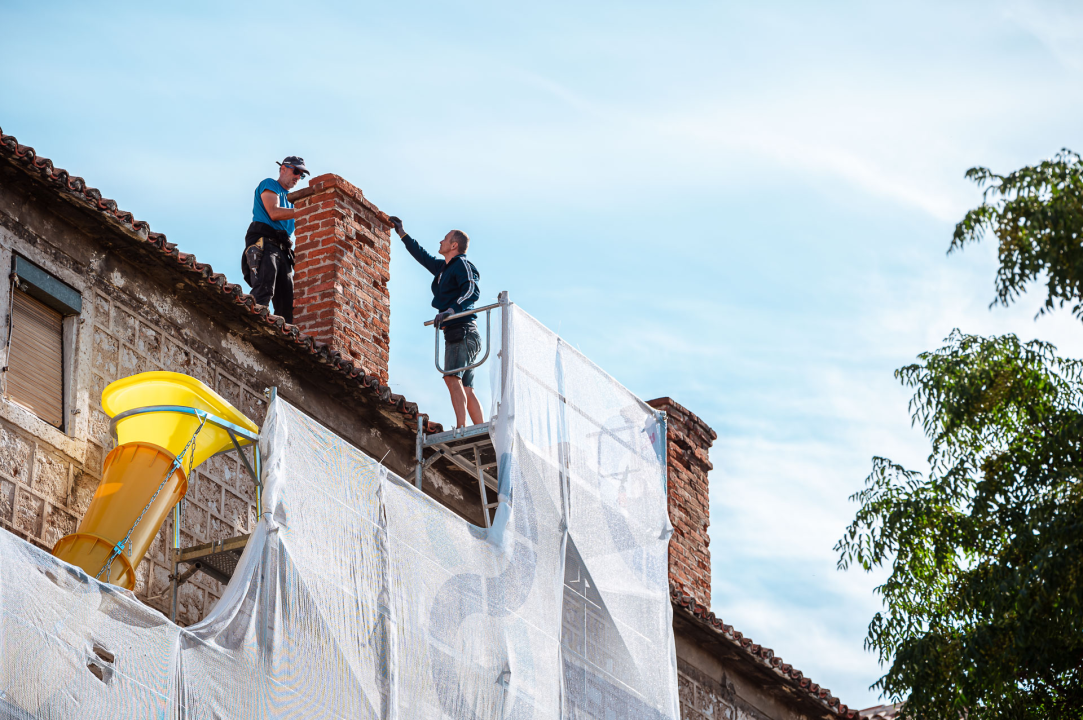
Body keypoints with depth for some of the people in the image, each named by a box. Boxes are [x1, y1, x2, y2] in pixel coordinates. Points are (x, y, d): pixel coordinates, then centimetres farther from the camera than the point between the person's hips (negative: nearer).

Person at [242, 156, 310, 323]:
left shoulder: (290, 198, 33)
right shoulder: (269, 185, 10)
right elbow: (274, 213, -8)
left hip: (282, 250, 8)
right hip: (264, 242, -8)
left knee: (287, 302, -4)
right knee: (264, 292, -25)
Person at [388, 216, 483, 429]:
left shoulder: (462, 264, -2)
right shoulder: (443, 268, 25)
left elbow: (473, 291, -18)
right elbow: (422, 255, 41)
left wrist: (451, 310, -30)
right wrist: (402, 233, 48)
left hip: (462, 330, -9)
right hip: (454, 333, 9)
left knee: (452, 377, -23)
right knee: (466, 389, 2)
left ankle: (461, 427, -34)